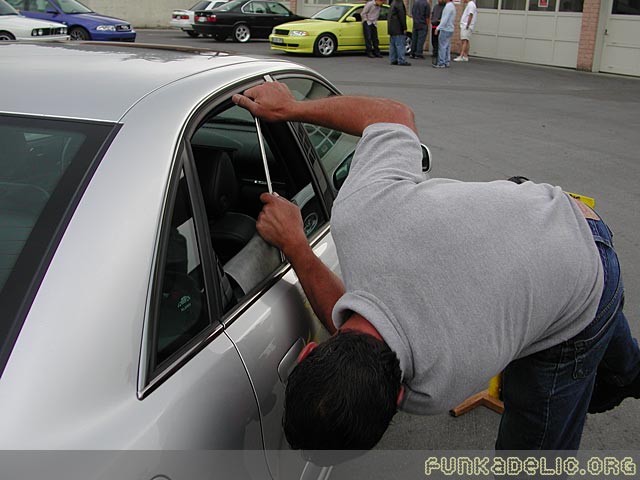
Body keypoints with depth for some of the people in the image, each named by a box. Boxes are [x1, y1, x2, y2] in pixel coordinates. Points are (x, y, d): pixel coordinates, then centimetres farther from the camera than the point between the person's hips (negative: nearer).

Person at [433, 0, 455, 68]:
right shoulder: (452, 6, 16)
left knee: (442, 47, -7)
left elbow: (445, 19, -20)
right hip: (449, 30, 10)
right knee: (447, 47, 9)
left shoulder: (448, 6, -15)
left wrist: (438, 28, -20)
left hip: (445, 30, -10)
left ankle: (441, 63, -8)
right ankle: (447, 63, 10)